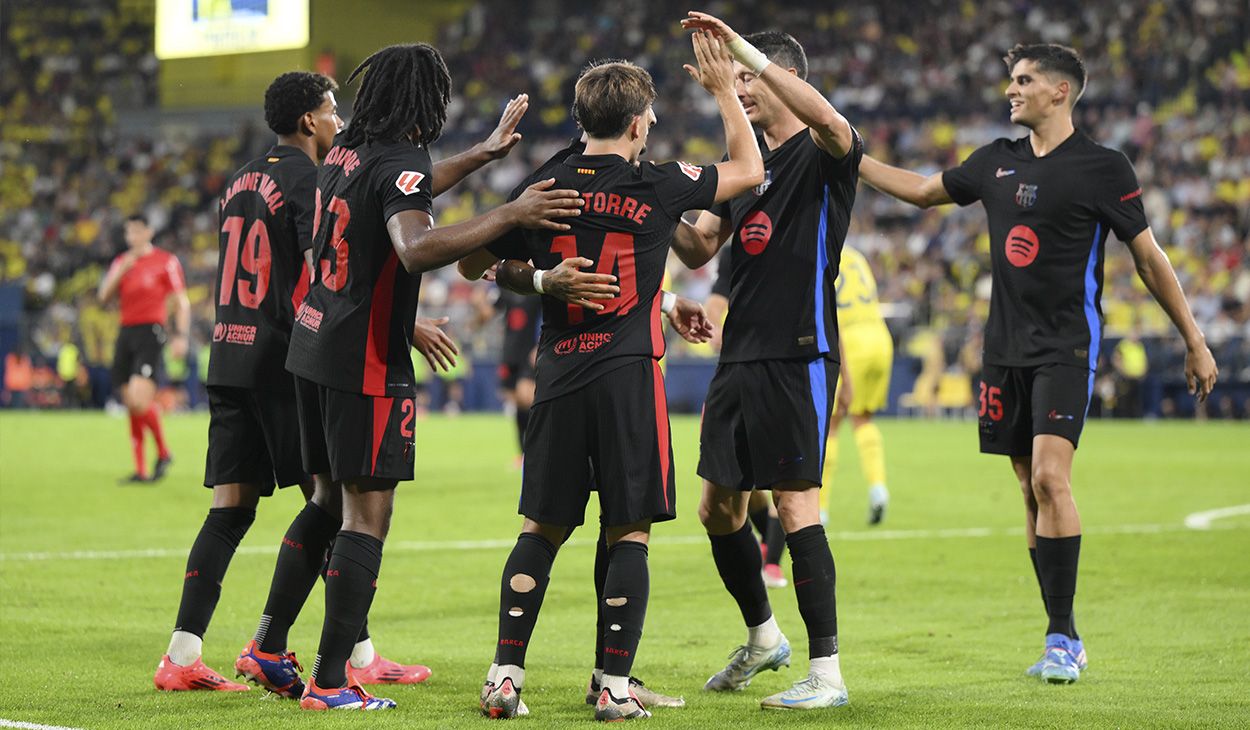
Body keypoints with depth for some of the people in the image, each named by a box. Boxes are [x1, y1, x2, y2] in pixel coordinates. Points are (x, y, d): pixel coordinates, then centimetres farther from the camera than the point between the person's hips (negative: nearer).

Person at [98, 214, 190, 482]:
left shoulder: (166, 261, 1)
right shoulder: (121, 262, 16)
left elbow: (182, 302, 0)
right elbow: (104, 297, 6)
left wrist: (181, 336, -10)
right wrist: (121, 271, -7)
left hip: (150, 332, -6)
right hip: (126, 332, 6)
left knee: (139, 399, -21)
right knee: (131, 404, 4)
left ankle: (163, 453, -3)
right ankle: (140, 469, 8)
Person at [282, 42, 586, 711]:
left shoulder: (347, 150, 11)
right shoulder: (399, 163, -17)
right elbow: (417, 247, -36)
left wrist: (485, 153, 39)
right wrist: (510, 215, -34)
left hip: (313, 347, 9)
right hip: (366, 362, -9)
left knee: (331, 500, 18)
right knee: (368, 513, -4)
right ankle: (329, 682, -5)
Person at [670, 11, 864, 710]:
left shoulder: (821, 156, -6)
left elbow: (831, 122, -31)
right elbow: (699, 248, 14)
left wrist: (746, 49, -31)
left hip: (798, 356, -8)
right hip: (741, 356, 8)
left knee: (795, 502, -12)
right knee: (719, 507, 13)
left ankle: (827, 671, -8)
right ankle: (763, 638, 32)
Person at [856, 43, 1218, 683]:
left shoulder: (1103, 168, -5)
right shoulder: (997, 161, 11)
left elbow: (1148, 256, 0)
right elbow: (922, 190, 26)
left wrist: (1195, 342, 1)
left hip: (1067, 346, -6)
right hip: (1006, 346, 6)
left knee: (1050, 476, -19)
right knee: (1032, 489, 5)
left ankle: (1063, 638, -14)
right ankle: (1063, 640, 11)